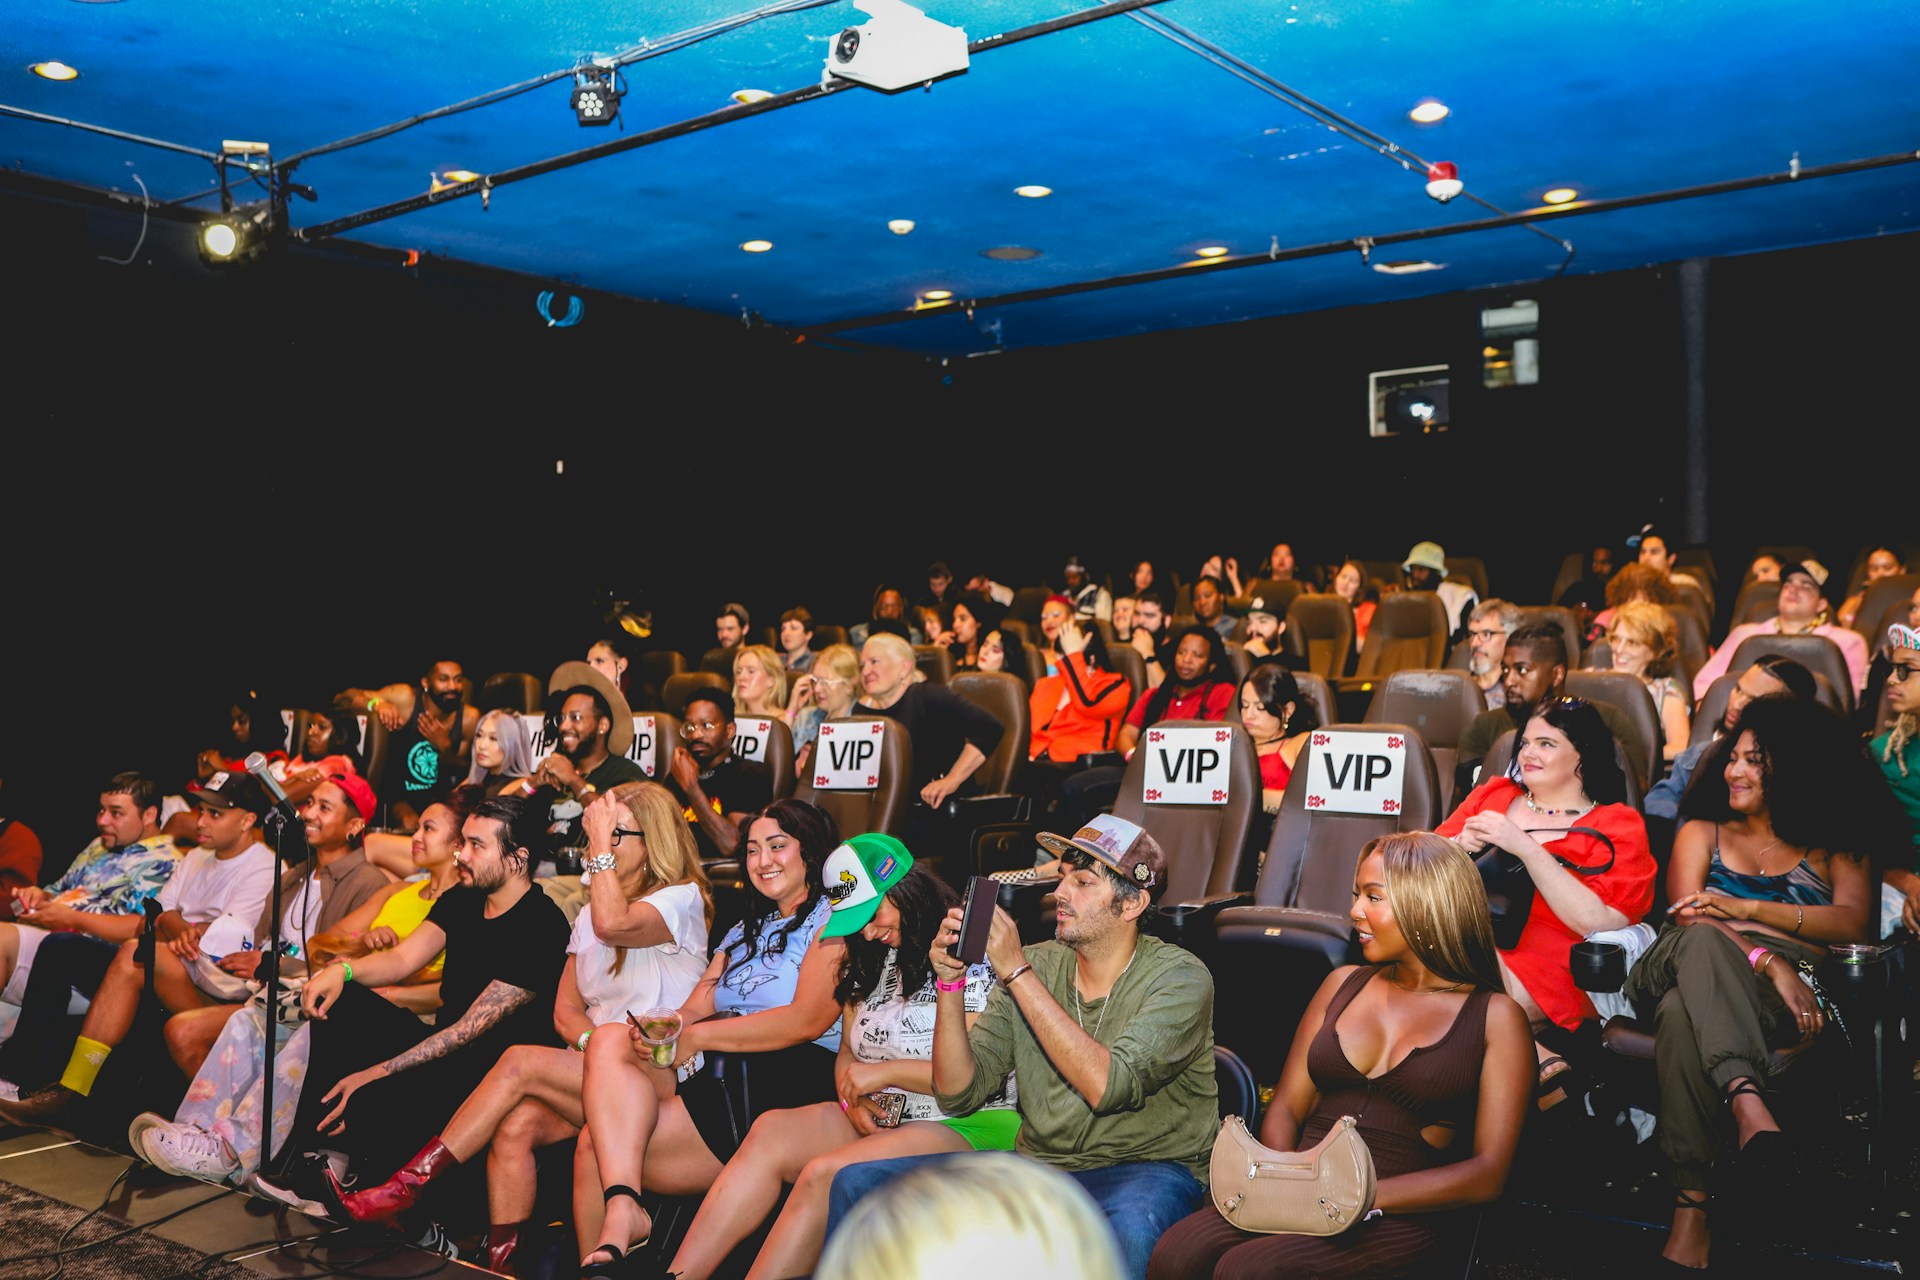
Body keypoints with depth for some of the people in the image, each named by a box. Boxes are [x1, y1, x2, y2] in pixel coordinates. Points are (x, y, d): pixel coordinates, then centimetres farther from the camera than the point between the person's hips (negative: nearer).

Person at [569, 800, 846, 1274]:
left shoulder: (833, 920, 1)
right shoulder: (745, 931, 27)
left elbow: (807, 1020, -14)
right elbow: (694, 1008, 15)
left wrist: (697, 1037, -13)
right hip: (718, 1078, 8)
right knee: (610, 1040, -21)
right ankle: (622, 1208, -26)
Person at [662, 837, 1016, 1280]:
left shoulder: (969, 959, -8)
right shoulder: (869, 960, 16)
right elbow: (847, 1054, 21)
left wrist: (885, 1071, -12)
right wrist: (852, 1098, -1)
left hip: (969, 1126, -7)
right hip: (879, 1121, 7)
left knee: (824, 1174, -30)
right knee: (771, 1131, -19)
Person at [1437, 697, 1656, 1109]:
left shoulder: (1616, 826, 9)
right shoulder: (1493, 794, 21)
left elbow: (1602, 925, -8)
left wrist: (1527, 849, -13)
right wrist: (1461, 845, -5)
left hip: (1547, 971, -4)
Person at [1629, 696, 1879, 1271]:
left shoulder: (1835, 847, 25)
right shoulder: (1702, 831, 26)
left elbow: (1853, 922, 3)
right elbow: (1689, 915, 6)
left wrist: (1749, 909, -10)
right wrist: (1768, 959, -13)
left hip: (1772, 1004, -1)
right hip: (1666, 976, 1)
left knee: (1683, 1013, -39)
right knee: (1701, 939, -39)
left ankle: (1692, 1203, -48)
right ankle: (1747, 1099, -59)